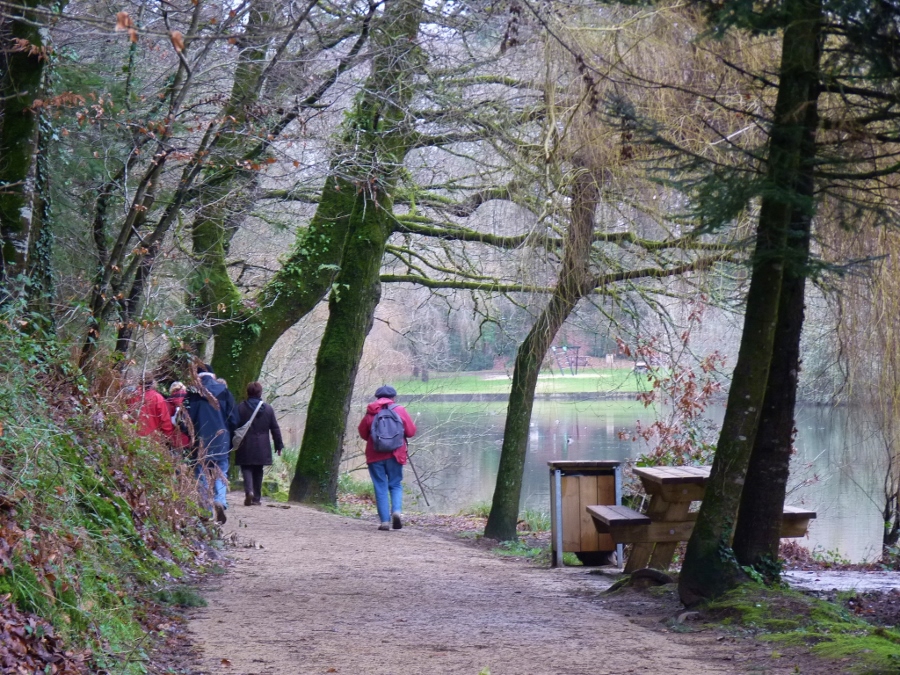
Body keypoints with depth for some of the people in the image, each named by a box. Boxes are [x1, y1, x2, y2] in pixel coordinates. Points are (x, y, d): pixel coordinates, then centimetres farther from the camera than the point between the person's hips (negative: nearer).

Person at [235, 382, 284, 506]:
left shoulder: (240, 408, -5)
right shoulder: (268, 409, 3)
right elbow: (275, 429, 6)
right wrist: (279, 445, 13)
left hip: (245, 446, -3)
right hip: (261, 447, 3)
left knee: (246, 468, 3)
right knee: (258, 471, 12)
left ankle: (249, 491, -22)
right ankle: (257, 497, 13)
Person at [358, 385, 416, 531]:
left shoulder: (370, 413, 1)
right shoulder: (400, 410, -1)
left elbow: (363, 434, 9)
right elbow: (411, 431, 1)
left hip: (375, 455, 0)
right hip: (395, 454, 0)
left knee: (380, 487, 4)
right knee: (396, 485, 12)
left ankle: (385, 521, -2)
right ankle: (397, 510, -13)